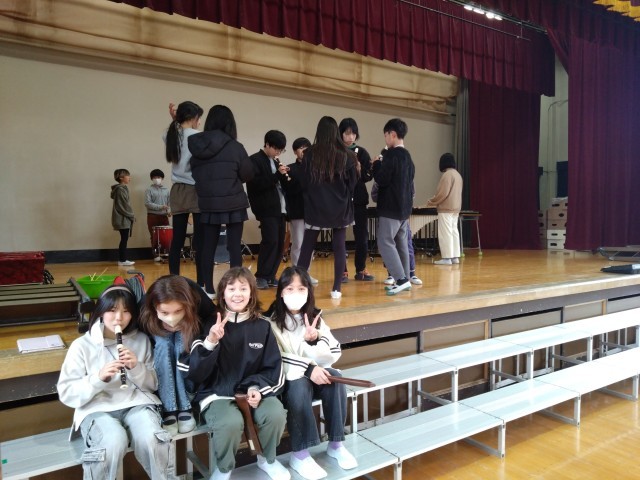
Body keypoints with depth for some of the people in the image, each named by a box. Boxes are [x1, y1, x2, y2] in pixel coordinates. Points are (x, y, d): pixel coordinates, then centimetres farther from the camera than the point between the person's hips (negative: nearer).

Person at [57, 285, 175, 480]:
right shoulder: (82, 345, 2)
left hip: (137, 403, 2)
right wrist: (98, 378, -17)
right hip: (97, 408, -1)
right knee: (113, 443, -33)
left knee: (151, 440, -28)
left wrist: (136, 368, -10)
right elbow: (66, 393, -1)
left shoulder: (142, 340, 8)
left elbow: (153, 385, 10)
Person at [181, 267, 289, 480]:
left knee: (276, 413, -26)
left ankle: (267, 459, 10)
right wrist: (210, 342, -26)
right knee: (231, 422, -33)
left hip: (252, 390, 3)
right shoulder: (210, 325, -5)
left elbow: (273, 368, 5)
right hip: (216, 393, -2)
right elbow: (193, 373, -10)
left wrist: (256, 387, -14)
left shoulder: (262, 326, 2)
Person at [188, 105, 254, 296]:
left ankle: (209, 289, 15)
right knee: (234, 247, 3)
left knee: (208, 247, 9)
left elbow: (194, 173, 10)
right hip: (233, 203, -3)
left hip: (207, 203, 4)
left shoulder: (197, 146, 1)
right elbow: (248, 175, -1)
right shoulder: (235, 147, -10)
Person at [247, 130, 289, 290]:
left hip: (280, 208, 8)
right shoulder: (255, 160, -4)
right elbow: (256, 185, -16)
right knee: (270, 241, -13)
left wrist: (283, 176, 1)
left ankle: (271, 276, 14)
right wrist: (277, 175, -20)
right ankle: (261, 277, -3)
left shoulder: (275, 161, 18)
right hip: (267, 209, -8)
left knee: (279, 243, 6)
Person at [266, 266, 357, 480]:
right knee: (299, 386, -34)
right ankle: (299, 454, -21)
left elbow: (333, 355, -4)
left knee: (335, 379, -25)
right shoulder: (272, 320, -10)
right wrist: (307, 368, -26)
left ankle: (336, 444, -10)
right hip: (285, 379, -4)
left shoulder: (314, 316, 2)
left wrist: (314, 339, -23)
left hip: (313, 373, 4)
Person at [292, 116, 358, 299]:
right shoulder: (346, 155, -3)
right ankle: (336, 289, 7)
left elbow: (303, 182, -2)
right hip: (340, 207, 1)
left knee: (307, 247, 6)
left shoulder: (310, 154, -5)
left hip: (315, 206, 0)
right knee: (339, 247, 6)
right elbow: (353, 183, 2)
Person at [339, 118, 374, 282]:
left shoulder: (362, 152, 6)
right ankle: (342, 271, 14)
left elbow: (369, 176, 3)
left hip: (359, 199, 3)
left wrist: (360, 170, -15)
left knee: (362, 236, 7)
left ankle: (361, 269, 21)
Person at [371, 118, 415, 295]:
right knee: (401, 244, 12)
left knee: (385, 242, -5)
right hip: (404, 207, 9)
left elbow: (381, 180, -16)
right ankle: (405, 279, 15)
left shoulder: (391, 154, -14)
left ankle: (401, 279, -10)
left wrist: (377, 164, -3)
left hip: (391, 208, -9)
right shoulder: (408, 156, 14)